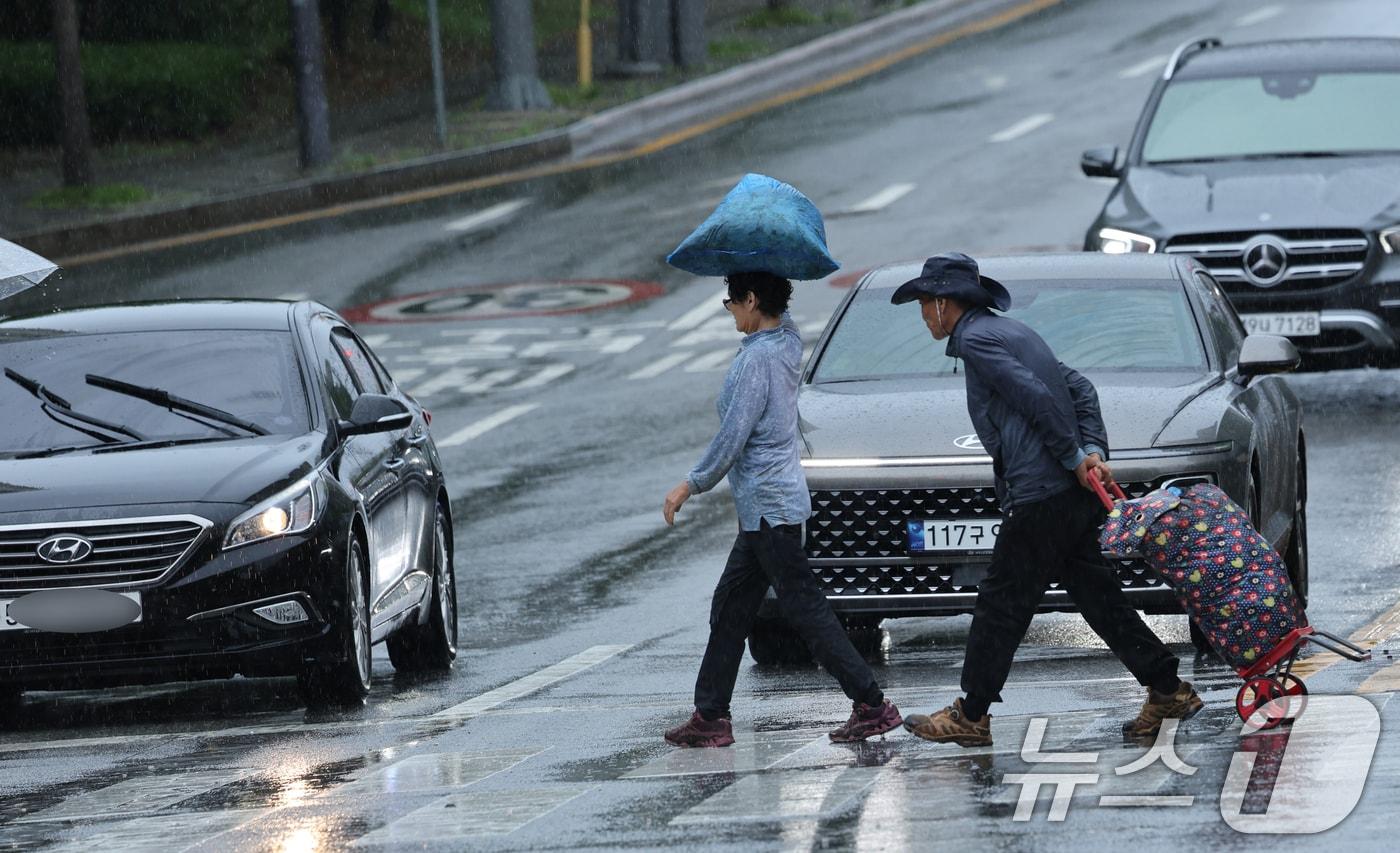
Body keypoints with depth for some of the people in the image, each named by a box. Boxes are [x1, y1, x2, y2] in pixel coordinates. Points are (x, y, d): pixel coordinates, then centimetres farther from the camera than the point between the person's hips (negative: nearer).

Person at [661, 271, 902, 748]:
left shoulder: (757, 359, -18)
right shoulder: (787, 345, 7)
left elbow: (733, 437, -19)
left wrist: (691, 486, -8)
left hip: (768, 506, -10)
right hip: (767, 508, 10)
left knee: (804, 607, -8)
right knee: (730, 607, 14)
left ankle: (871, 704, -9)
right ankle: (710, 716, 18)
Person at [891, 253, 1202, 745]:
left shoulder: (975, 339, -8)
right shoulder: (1015, 332, 21)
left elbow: (1037, 398, -18)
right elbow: (1080, 389, 17)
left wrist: (1075, 458, -13)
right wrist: (1094, 451, 5)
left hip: (1038, 497, -9)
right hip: (1077, 497, 9)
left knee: (1000, 606, -1)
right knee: (1099, 597, 12)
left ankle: (970, 717, 4)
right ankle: (1168, 690, 11)